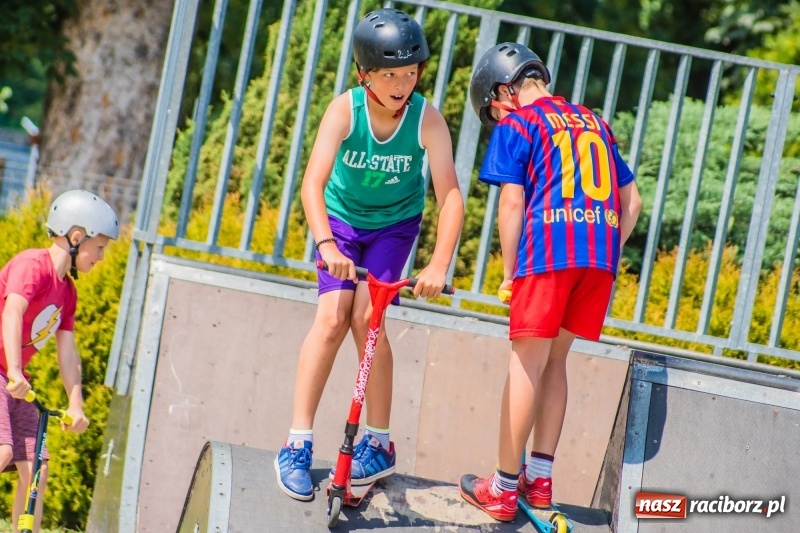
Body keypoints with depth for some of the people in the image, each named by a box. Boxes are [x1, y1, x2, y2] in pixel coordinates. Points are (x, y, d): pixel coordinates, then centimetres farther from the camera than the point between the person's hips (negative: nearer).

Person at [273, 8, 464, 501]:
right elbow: (313, 184, -34)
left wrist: (439, 264, -43)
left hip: (395, 224, 0)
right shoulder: (344, 110, -27)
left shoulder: (428, 120, -26)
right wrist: (326, 244, -49)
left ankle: (379, 444, -1)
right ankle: (297, 444, -10)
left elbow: (450, 196, -31)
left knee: (366, 318, -15)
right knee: (332, 319, -15)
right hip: (342, 220, 0)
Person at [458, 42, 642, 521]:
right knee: (554, 360, 16)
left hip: (548, 248, -5)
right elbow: (632, 201, 21)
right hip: (601, 256, 6)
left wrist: (509, 272, 2)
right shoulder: (595, 122, 23)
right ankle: (539, 478, 15)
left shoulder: (517, 125, 5)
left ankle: (505, 488, 0)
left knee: (527, 362, -1)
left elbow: (512, 201, -4)